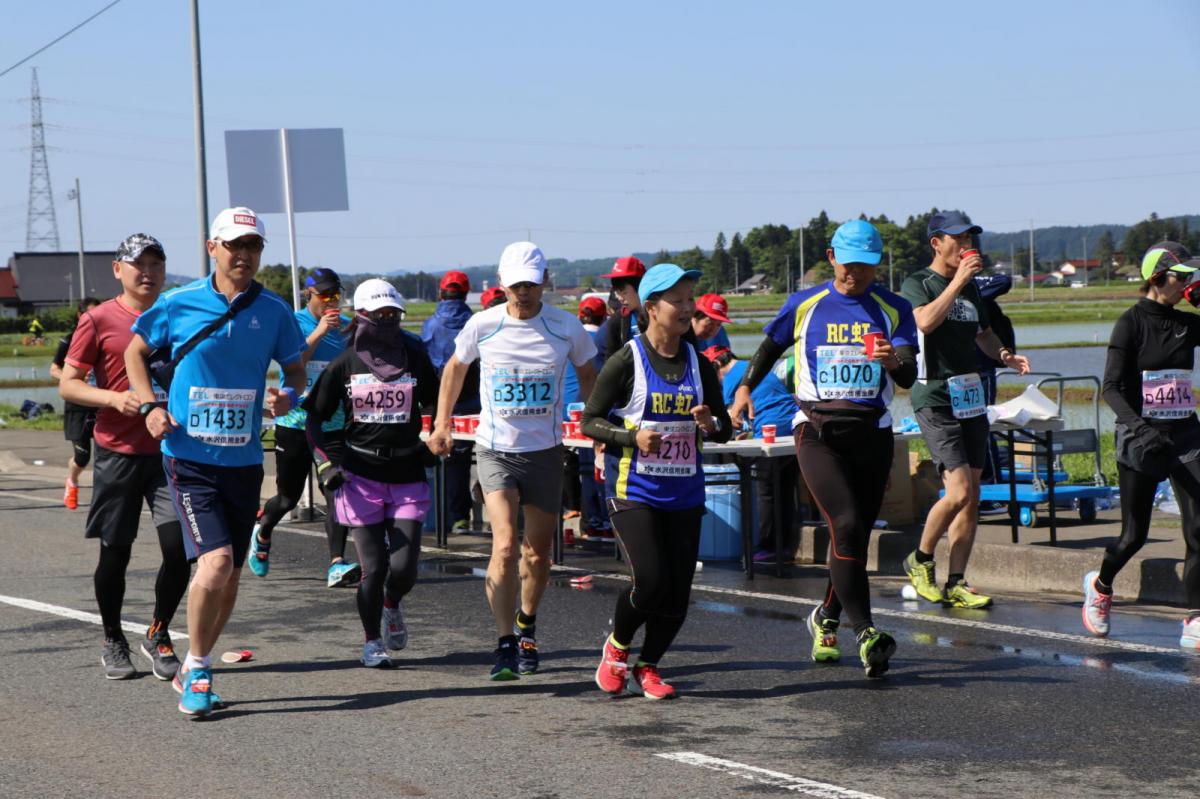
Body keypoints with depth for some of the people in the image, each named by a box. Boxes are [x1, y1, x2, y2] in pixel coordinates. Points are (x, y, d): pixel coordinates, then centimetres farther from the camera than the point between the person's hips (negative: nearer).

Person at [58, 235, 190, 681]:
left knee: (178, 548, -7)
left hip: (171, 449, 2)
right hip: (118, 452, -2)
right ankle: (113, 642, 23)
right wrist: (114, 398, -18)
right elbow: (68, 384, -2)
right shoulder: (99, 321, -2)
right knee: (115, 552, 5)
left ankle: (158, 635, 13)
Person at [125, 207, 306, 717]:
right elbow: (136, 351, 11)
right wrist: (149, 406, -3)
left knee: (230, 577, 10)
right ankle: (197, 668, 2)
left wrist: (289, 395, -8)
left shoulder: (273, 311, 3)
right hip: (189, 458, -4)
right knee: (214, 564, -18)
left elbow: (295, 368, 15)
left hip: (244, 460, 4)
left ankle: (192, 671, 29)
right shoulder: (178, 304, -3)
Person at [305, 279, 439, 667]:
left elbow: (436, 408, 19)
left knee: (404, 568, -4)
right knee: (374, 568, -3)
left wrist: (432, 445, 6)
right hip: (361, 475, -1)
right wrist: (326, 464, -4)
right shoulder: (345, 364, 2)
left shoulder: (416, 359, 5)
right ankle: (372, 642, 16)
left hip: (407, 475, 1)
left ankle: (392, 606, 31)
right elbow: (314, 418, 7)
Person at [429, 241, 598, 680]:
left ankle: (526, 626, 37)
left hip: (546, 451, 2)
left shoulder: (566, 327, -5)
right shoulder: (482, 325, -6)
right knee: (505, 546, -19)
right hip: (496, 449, -2)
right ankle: (505, 645, -14)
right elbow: (455, 367, 13)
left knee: (537, 552, 11)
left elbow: (587, 376, 14)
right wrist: (441, 422, 14)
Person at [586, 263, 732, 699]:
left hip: (685, 495, 5)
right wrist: (632, 437, -19)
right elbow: (590, 420, -3)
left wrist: (710, 424, -9)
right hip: (635, 492, -5)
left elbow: (724, 428, 14)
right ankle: (616, 646, 14)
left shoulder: (699, 365, 7)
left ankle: (647, 667, 25)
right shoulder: (626, 362, -7)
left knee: (678, 596, 1)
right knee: (651, 582, -16)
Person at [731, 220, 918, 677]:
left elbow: (909, 378, -5)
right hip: (817, 429, -2)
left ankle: (826, 618, 34)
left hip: (872, 432, 2)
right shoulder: (804, 305, 6)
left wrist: (894, 361, -27)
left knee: (856, 535, 9)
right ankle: (865, 634, -23)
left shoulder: (893, 310, 6)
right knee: (846, 524, -19)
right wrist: (745, 387, 11)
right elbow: (771, 346, 23)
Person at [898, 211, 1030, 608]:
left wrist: (1006, 355, 8)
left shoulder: (971, 287, 16)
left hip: (971, 396, 7)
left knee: (972, 497, 4)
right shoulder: (917, 283, -5)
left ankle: (956, 583, 10)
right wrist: (958, 281, -21)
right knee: (959, 491, -16)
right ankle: (920, 560, 6)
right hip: (935, 399, -7)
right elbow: (925, 322, -24)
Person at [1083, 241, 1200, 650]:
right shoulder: (1132, 323, -7)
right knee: (1135, 534, 3)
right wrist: (1138, 425, -28)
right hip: (1141, 436, -5)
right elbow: (1112, 387, -12)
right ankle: (1100, 585, 34)